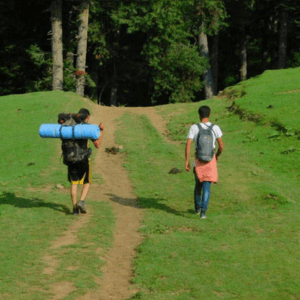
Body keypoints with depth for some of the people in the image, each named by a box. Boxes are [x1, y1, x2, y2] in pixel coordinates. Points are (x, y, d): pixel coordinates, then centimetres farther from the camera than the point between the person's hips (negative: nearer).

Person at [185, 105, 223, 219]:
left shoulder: (194, 128, -6)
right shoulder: (215, 128, -5)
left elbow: (188, 145, -11)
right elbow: (221, 146, -4)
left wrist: (187, 161, -5)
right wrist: (217, 155, 17)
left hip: (198, 161, 1)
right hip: (211, 160, -1)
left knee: (198, 184, 20)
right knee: (206, 186, 0)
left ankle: (197, 208, 35)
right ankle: (203, 211, -13)